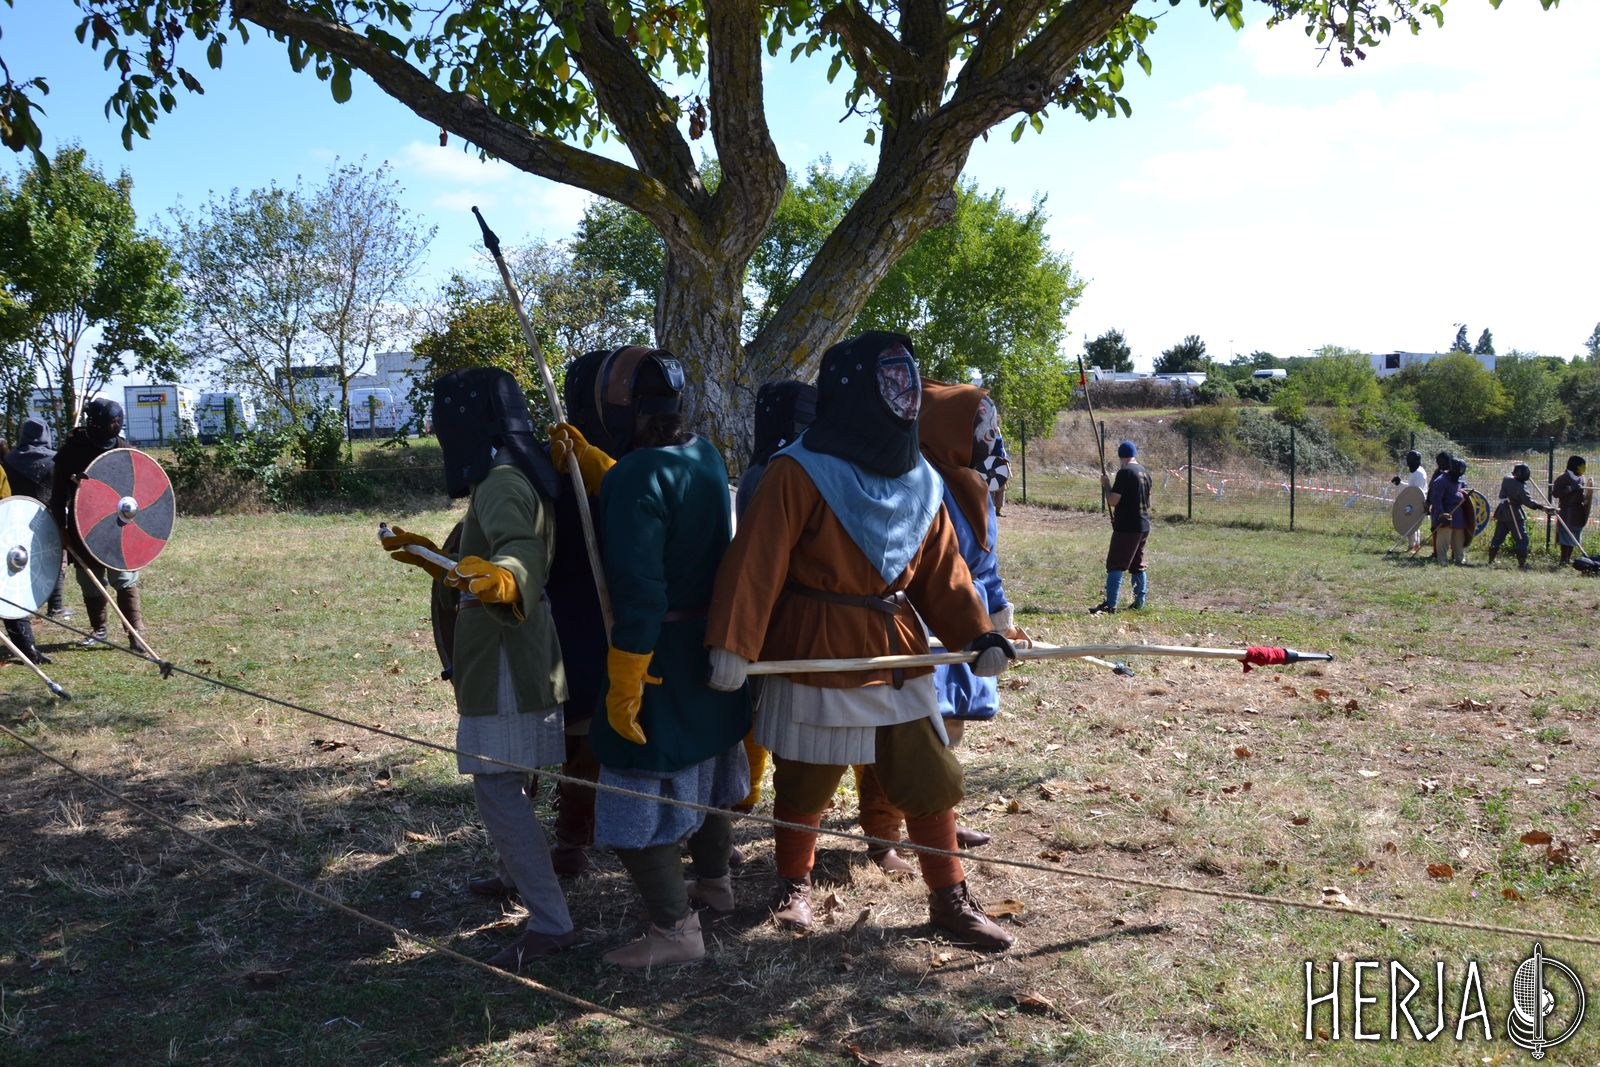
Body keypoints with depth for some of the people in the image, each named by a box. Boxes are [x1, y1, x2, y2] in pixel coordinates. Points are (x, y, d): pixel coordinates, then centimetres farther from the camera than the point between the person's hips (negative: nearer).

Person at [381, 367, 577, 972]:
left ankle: (550, 922, -7)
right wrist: (427, 555, 32)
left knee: (496, 789, -9)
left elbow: (521, 553, -38)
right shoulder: (516, 478, 14)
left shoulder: (501, 484, -18)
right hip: (516, 657, 11)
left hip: (505, 665, -11)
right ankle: (516, 876, 41)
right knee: (503, 782, 24)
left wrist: (499, 579, -59)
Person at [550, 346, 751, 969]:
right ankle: (713, 882, 44)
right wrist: (587, 458, 6)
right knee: (704, 775, 26)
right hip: (715, 653, 9)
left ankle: (675, 928, 10)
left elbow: (638, 598, -27)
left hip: (661, 657, -9)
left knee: (641, 797, 3)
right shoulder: (704, 456, -1)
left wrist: (624, 688, -22)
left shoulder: (635, 478, -25)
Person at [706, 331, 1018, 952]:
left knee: (932, 781, 9)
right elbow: (756, 563, -19)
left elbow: (942, 571, 7)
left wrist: (978, 635, -4)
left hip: (900, 661, 5)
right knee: (805, 787, 12)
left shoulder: (920, 481, 5)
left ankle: (950, 900, 26)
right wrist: (733, 643, -25)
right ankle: (794, 886, 35)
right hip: (817, 663, -5)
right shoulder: (799, 473, -15)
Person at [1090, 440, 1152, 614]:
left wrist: (1106, 484, -3)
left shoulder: (1124, 472, -15)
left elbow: (1112, 501, -18)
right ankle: (1140, 602, 20)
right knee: (1138, 567, 16)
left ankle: (1110, 604, -13)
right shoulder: (1145, 473, 11)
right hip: (1144, 526, 8)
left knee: (1115, 566, -8)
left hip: (1126, 527, -8)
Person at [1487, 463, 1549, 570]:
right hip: (1514, 514, -7)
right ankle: (1522, 562, -7)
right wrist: (1541, 507, -29)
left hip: (1502, 512, 7)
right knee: (1522, 539, -3)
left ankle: (1491, 559, 16)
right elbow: (1528, 501, -25)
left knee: (1498, 537, 13)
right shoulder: (1520, 487, -18)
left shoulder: (1506, 479, 1)